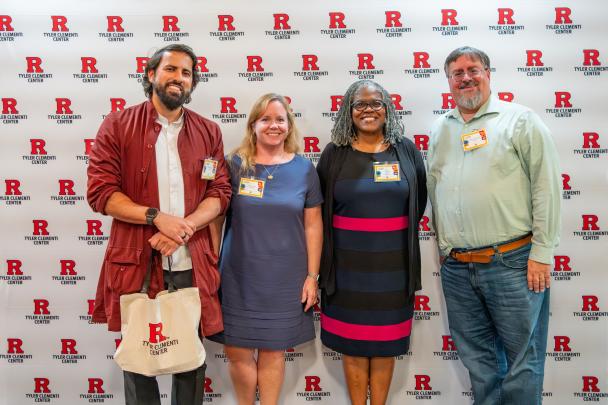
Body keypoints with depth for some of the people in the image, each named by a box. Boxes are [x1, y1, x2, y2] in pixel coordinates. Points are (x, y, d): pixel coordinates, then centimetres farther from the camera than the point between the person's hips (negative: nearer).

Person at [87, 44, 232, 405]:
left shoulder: (209, 132, 8)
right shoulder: (117, 126, 1)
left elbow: (220, 193, 3)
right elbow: (100, 192, -5)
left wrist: (184, 227, -14)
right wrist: (157, 218, -17)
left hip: (192, 264, 2)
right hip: (135, 263, -2)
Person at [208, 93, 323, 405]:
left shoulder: (303, 168, 1)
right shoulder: (235, 165, -1)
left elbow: (313, 225, 3)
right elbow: (216, 217, 2)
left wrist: (312, 276, 0)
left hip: (285, 279, 0)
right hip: (240, 276, 0)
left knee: (273, 351, 11)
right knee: (238, 352, 6)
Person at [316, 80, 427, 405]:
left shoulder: (406, 150, 3)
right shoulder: (335, 153, 1)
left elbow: (419, 201, 10)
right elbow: (320, 207, 5)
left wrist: (400, 235, 8)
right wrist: (338, 242, 3)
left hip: (393, 264, 1)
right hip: (348, 264, 0)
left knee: (385, 343, 11)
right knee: (352, 342, 8)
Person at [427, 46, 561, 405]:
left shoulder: (520, 120, -1)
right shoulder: (440, 130, 14)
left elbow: (547, 187, -6)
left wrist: (542, 253, -10)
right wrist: (444, 248, 13)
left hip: (513, 263, -4)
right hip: (456, 268, 5)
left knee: (522, 358, 6)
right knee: (478, 360, 15)